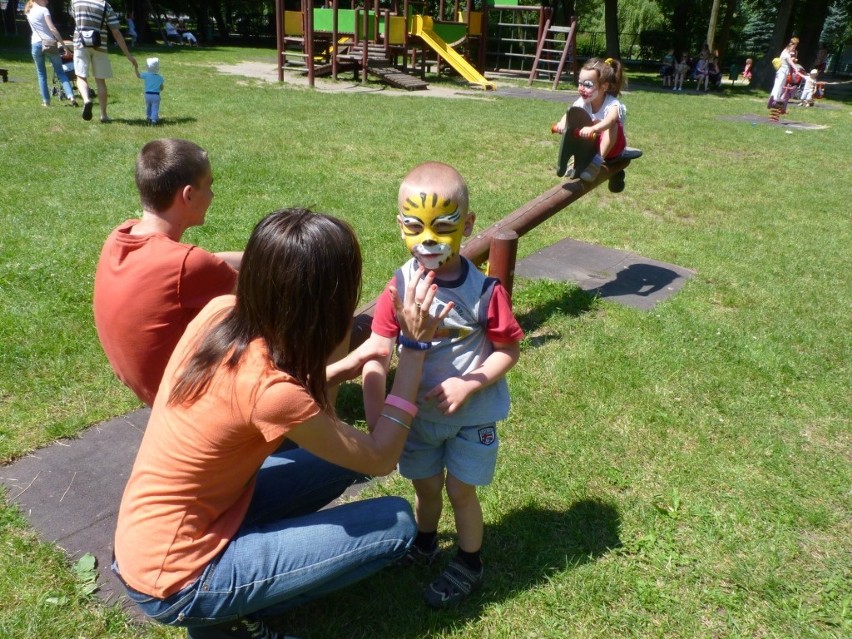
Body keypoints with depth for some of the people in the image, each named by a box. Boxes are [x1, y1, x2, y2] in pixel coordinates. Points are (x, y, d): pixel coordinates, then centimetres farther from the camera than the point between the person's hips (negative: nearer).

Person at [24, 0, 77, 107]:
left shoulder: (28, 12, 15)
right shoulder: (44, 10, -4)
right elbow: (52, 28, -13)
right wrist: (63, 45, -13)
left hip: (36, 44, 4)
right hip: (49, 43, -4)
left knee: (41, 74, 11)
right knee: (60, 72, 1)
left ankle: (46, 101, 8)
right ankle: (71, 96, -15)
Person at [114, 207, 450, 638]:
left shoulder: (221, 312, -11)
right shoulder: (268, 388, -32)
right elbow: (379, 458, -17)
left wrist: (344, 366, -1)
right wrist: (415, 346, -16)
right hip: (175, 578, -8)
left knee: (344, 454, 13)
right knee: (396, 524, -7)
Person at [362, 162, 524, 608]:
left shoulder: (484, 291, -20)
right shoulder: (399, 289, -15)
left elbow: (508, 350, -11)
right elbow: (376, 356, -18)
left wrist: (467, 384, -25)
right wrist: (376, 420, -26)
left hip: (473, 413, -2)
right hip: (417, 412, 3)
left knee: (460, 489, 9)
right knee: (425, 485, 20)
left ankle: (469, 565, 35)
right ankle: (424, 543, 50)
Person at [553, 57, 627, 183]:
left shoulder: (612, 104, -30)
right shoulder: (582, 102, -13)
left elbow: (610, 120, -51)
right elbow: (569, 114, -27)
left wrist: (592, 128, -71)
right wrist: (562, 122, -52)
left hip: (611, 145, -5)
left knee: (613, 125, -36)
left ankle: (598, 159, -35)